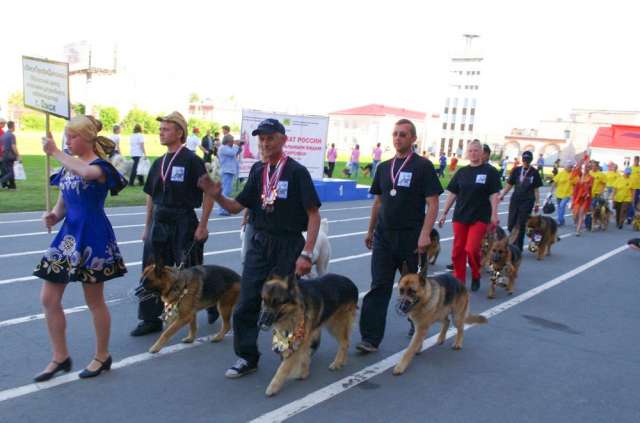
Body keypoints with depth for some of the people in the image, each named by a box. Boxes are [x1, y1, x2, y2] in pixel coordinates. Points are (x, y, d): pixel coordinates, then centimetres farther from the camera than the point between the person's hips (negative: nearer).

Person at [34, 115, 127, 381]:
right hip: (68, 235, 8)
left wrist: (55, 152, -27)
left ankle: (102, 356, 22)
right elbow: (62, 204, 17)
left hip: (92, 237, -7)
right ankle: (60, 357, 21)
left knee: (94, 301, 4)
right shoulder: (68, 168, 12)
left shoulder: (100, 166, -11)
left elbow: (87, 172, -38)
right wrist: (52, 216, -5)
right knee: (49, 299, 6)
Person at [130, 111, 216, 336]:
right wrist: (147, 227, 15)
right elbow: (151, 197, 17)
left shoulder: (191, 160, -11)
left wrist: (202, 225, -14)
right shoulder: (159, 163, 10)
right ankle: (151, 319, 18)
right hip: (159, 223, 7)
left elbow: (209, 193, -13)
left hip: (184, 224, -6)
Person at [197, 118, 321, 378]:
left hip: (289, 246, -5)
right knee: (246, 304, 4)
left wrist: (306, 253, -17)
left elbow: (314, 214, -11)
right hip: (259, 243, 5)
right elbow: (236, 207, 9)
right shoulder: (257, 171, 7)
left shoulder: (296, 171, -10)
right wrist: (216, 195, -11)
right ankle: (247, 357, 19)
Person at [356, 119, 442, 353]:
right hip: (384, 236, 4)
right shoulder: (384, 167, 10)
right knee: (379, 287, 0)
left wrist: (425, 234, -20)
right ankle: (371, 338, 1)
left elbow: (433, 204, -10)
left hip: (411, 237, -4)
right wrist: (370, 231, 17)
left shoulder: (423, 166, -6)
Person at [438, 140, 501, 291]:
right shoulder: (461, 172, 8)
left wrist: (494, 214, -11)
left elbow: (494, 194, -3)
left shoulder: (490, 171, 0)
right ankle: (459, 281, 17)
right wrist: (444, 213, 8)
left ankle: (476, 276, 16)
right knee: (458, 250, 3)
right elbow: (452, 194, 10)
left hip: (480, 217, -3)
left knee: (471, 249, -11)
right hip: (460, 216, 4)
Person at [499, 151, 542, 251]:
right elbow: (509, 185, 6)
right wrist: (502, 195, -4)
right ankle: (513, 244, 25)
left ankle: (518, 248, 10)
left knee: (521, 226, -2)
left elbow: (536, 189, 3)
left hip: (527, 201, -3)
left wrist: (537, 203, -1)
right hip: (515, 200, 3)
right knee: (511, 225, 3)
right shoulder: (516, 170, 6)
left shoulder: (534, 173, 1)